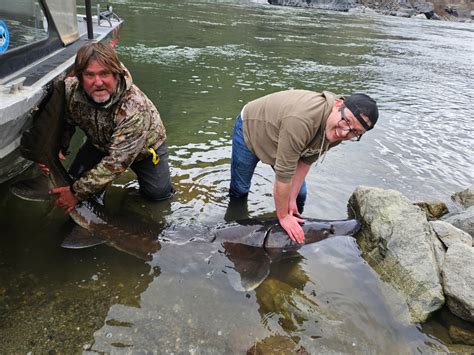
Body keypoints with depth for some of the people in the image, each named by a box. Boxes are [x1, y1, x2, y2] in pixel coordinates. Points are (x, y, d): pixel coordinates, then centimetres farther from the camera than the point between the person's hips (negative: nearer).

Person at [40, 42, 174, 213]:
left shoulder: (135, 107, -43)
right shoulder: (69, 89, -28)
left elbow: (117, 160, -40)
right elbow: (66, 123, -4)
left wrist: (78, 193, -37)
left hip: (143, 146, -3)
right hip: (100, 143, 4)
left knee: (159, 193, -4)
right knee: (78, 181, -6)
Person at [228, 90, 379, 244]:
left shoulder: (337, 132, -21)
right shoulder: (300, 121, -46)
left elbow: (306, 161, -10)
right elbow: (283, 173, -38)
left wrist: (292, 198, -10)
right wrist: (283, 216, -26)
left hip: (277, 135, 6)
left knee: (299, 194, 4)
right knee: (240, 190, 8)